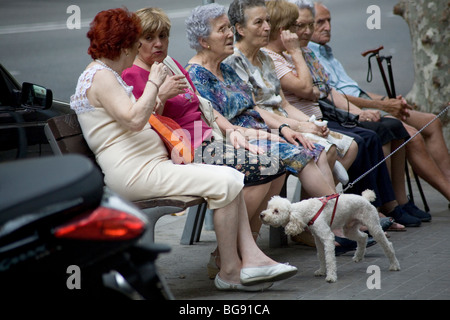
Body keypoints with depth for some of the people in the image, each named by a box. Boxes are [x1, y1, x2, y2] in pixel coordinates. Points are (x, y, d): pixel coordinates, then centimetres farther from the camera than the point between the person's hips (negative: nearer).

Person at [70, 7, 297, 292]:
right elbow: (134, 119, -25)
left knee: (232, 178, 2)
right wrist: (154, 82, -15)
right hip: (135, 172, -11)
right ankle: (229, 271, -10)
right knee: (225, 183, -19)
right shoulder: (100, 76, -12)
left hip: (150, 165, 11)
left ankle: (251, 258, -7)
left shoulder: (107, 75, 22)